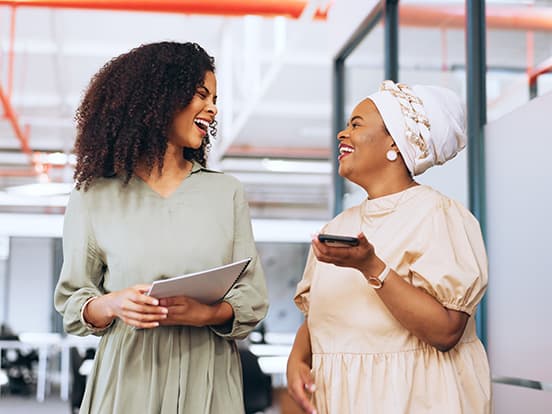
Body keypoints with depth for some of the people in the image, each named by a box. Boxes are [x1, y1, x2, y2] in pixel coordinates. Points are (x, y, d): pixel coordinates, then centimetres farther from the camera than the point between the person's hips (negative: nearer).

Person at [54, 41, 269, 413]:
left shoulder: (227, 192, 5)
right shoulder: (94, 197, 1)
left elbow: (253, 298, 3)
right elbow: (72, 301, 4)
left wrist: (206, 314, -16)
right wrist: (111, 305, -16)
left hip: (209, 379, 2)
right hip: (129, 378, -1)